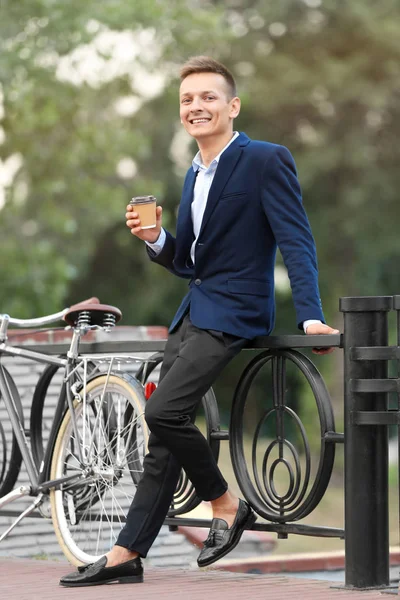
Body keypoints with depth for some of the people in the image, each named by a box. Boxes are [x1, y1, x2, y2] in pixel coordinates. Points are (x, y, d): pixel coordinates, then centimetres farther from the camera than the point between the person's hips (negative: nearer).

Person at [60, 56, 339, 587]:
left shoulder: (266, 160, -9)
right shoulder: (196, 173, 17)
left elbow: (297, 242, -15)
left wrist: (310, 317, -26)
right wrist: (155, 239, -1)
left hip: (233, 313, -8)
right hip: (194, 311, 8)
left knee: (163, 411, -19)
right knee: (165, 431, 7)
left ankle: (226, 505, 1)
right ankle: (126, 555, 9)